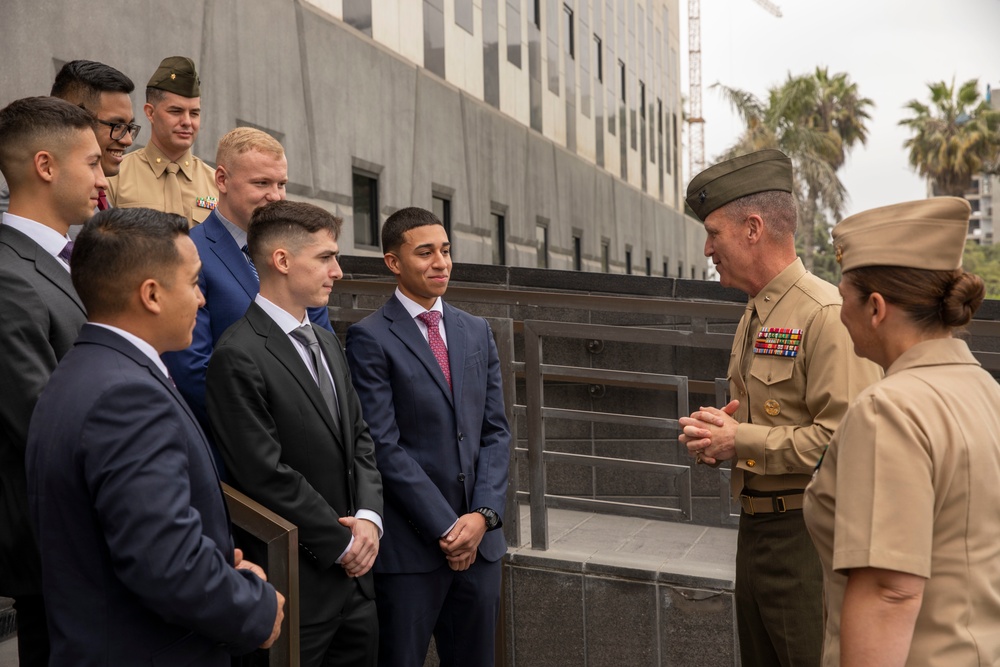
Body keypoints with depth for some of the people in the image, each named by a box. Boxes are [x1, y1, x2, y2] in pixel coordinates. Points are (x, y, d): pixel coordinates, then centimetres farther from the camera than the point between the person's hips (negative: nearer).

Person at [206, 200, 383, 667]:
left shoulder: (327, 343, 12)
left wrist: (368, 517, -3)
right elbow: (267, 475, -19)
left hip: (354, 575, 8)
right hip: (297, 584, -7)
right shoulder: (239, 357, -16)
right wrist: (342, 543, -11)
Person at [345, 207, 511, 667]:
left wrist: (483, 514, -4)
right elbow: (384, 446, -12)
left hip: (478, 539, 5)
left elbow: (495, 431, 8)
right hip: (409, 545, -5)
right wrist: (446, 527, -12)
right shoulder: (370, 339, -7)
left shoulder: (477, 332, 10)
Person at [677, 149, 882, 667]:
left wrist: (740, 440, -18)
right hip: (754, 527, 9)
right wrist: (715, 435, 2)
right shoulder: (753, 318, 13)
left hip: (807, 536, -9)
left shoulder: (828, 315, -17)